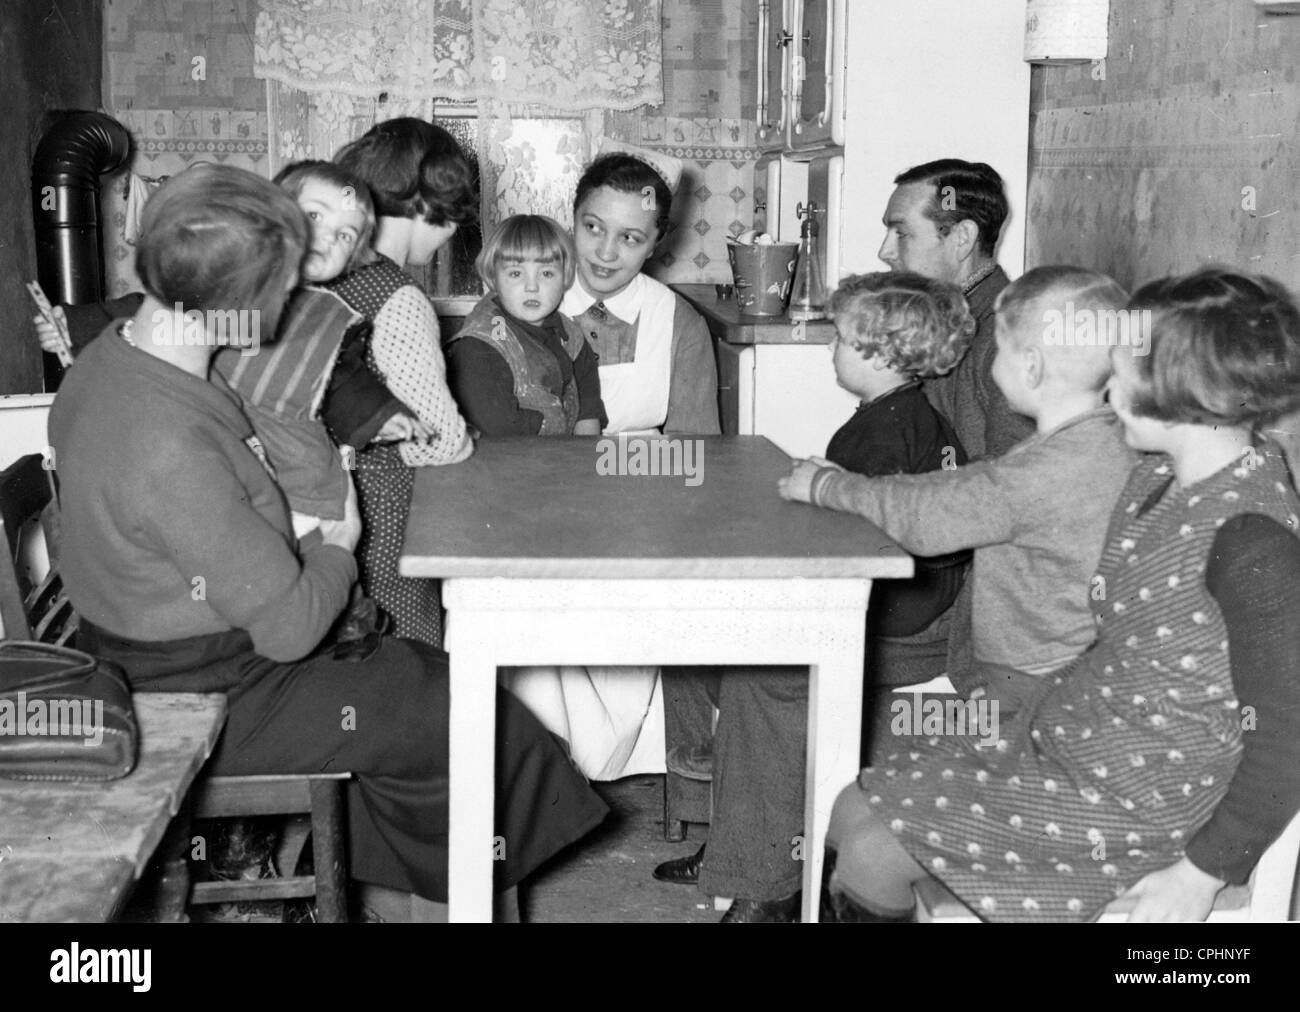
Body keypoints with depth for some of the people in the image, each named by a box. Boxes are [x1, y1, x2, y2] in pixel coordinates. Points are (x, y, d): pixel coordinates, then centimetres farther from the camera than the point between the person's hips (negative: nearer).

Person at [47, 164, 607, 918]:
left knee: (417, 666, 16)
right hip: (209, 709, -9)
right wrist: (336, 548, -7)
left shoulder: (111, 355, -5)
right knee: (455, 716, 1)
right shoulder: (171, 451, -36)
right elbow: (289, 627, -27)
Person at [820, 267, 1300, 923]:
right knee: (852, 812, 4)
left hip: (1135, 807, -8)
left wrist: (1200, 875, -18)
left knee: (870, 856, -9)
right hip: (1066, 733, 8)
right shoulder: (1164, 473, 1)